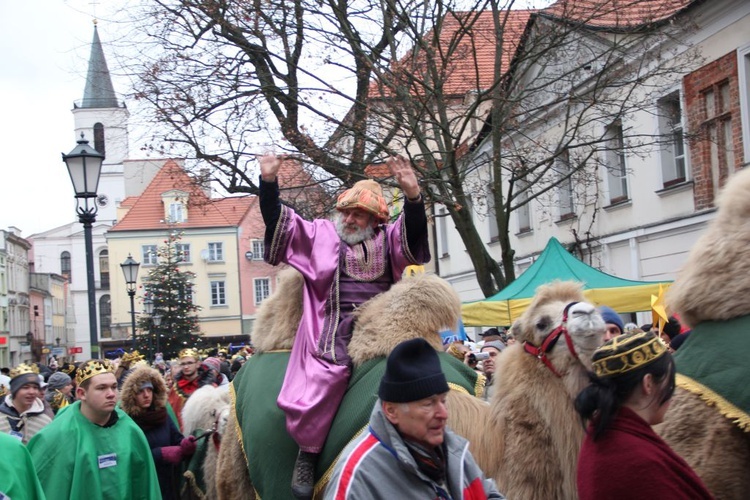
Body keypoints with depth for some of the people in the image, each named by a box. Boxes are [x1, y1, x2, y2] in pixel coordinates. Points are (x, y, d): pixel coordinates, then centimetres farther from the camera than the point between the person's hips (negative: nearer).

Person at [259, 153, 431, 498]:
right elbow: (279, 221, 7)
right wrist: (269, 182, -6)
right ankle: (307, 453, -14)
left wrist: (412, 195, -25)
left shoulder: (388, 239, 14)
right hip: (336, 328, -3)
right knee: (329, 375, -26)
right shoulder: (321, 234, 13)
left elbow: (413, 232, -6)